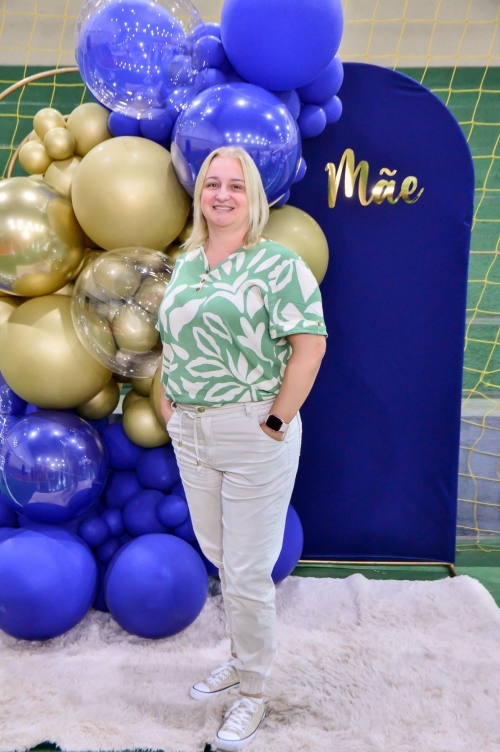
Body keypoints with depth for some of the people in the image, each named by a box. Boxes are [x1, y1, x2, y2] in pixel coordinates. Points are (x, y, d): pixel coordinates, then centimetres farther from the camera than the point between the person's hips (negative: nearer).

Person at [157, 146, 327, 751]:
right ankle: (242, 660, 44)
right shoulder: (186, 263, 11)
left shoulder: (278, 264, -10)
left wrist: (276, 421, -17)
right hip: (189, 434, 7)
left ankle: (252, 691, 27)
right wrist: (165, 402, 10)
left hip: (252, 435, -6)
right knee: (218, 555, 20)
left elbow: (310, 344, -17)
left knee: (247, 571, 4)